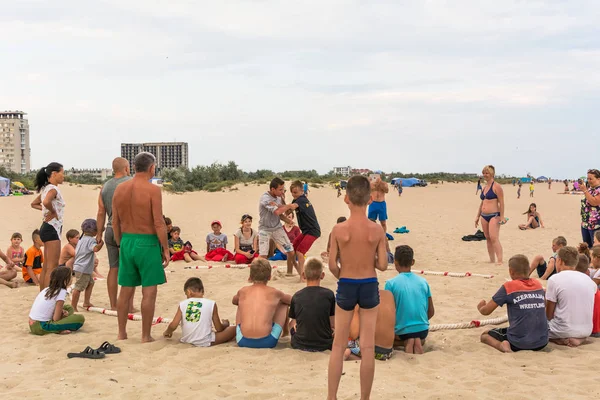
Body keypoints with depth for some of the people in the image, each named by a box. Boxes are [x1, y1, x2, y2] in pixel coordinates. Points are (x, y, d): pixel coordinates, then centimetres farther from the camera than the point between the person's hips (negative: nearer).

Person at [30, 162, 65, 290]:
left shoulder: (46, 188, 14)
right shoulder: (53, 188, -15)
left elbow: (34, 204, 25)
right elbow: (46, 202, -36)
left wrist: (46, 210, 11)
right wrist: (53, 212, -17)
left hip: (47, 228, 10)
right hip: (52, 228, -10)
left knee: (46, 267, 13)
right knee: (52, 267, -10)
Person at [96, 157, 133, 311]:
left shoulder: (105, 186, 10)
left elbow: (101, 213, 9)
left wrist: (99, 234, 14)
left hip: (111, 231, 5)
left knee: (113, 268, 10)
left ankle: (113, 305, 13)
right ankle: (129, 306, 0)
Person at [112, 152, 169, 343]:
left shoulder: (120, 189, 6)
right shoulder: (153, 190, -12)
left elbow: (115, 222, 9)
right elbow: (159, 223, -15)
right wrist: (166, 249, -7)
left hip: (127, 242, 6)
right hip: (147, 243, -6)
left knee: (125, 290, 14)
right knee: (149, 291, 2)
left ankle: (122, 333, 21)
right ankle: (146, 336, 5)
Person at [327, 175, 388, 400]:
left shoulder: (338, 230, -12)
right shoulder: (377, 231, -10)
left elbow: (332, 266, -9)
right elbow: (383, 265, -9)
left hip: (346, 287, 0)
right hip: (369, 287, 0)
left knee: (338, 346, 12)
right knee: (368, 347, 8)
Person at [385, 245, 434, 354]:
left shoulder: (391, 283, -10)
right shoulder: (423, 282, 3)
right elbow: (431, 312, 9)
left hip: (402, 332, -3)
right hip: (423, 330, 3)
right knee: (421, 339, 36)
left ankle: (406, 343, -4)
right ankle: (417, 342, -2)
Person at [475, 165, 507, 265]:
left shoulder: (496, 187, -7)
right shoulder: (484, 188, 17)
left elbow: (501, 203, -12)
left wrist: (502, 217, -17)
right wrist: (477, 216, 21)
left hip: (494, 216, -8)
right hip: (484, 216, 8)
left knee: (494, 238, -18)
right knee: (488, 239, 10)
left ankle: (500, 261, -21)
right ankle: (492, 260, 16)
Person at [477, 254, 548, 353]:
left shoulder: (508, 287, -7)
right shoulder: (538, 284, 8)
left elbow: (486, 311, -3)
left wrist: (480, 307, 21)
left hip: (519, 342, -6)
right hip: (542, 343, 6)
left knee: (485, 335, 17)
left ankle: (501, 345, -11)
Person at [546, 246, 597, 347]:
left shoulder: (554, 279, -11)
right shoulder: (589, 280, 4)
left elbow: (549, 315, -8)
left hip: (564, 332, -5)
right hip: (586, 332, 5)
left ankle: (564, 339, -4)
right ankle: (577, 338, 0)